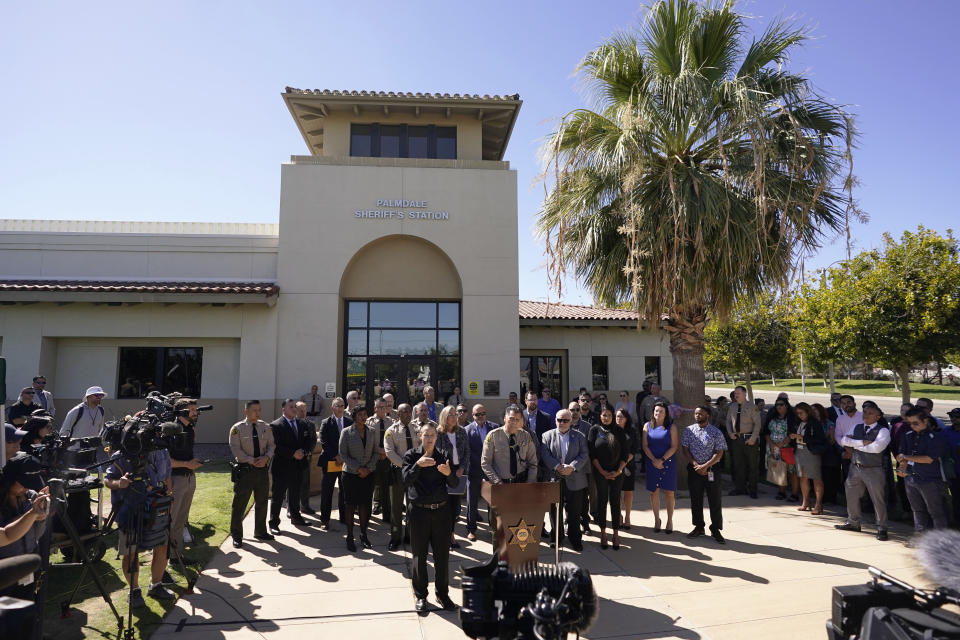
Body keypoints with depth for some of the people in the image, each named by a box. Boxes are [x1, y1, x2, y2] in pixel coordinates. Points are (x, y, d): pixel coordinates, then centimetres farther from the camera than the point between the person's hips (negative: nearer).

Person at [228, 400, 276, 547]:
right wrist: (252, 461, -17)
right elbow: (236, 449, -11)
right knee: (239, 504, 1)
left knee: (262, 503, 15)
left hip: (262, 469, 5)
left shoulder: (266, 427, 5)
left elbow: (271, 445, 6)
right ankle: (236, 535, 16)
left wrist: (266, 457, -13)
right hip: (245, 470, -4)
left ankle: (260, 532, 31)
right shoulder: (237, 428, -7)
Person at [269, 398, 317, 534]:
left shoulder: (302, 425, 9)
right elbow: (276, 446, -17)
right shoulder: (276, 426, -9)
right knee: (277, 496, 4)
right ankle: (274, 523, 13)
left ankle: (295, 516, 33)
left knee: (295, 495, 19)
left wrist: (303, 451, -15)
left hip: (297, 466, 5)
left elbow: (311, 441, 4)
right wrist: (293, 454, -21)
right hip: (282, 467, -5)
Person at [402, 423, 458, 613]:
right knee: (419, 555, 8)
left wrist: (449, 473, -21)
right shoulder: (411, 455, -2)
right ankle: (420, 595, 23)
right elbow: (406, 480, -16)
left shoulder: (443, 456, 5)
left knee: (443, 554, 8)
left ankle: (442, 593, 25)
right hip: (419, 510, -2)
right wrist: (418, 465, -33)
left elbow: (453, 484, 1)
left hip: (441, 510, 2)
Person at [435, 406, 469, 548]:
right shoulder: (438, 433, -6)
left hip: (460, 471, 4)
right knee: (447, 505, -2)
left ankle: (451, 534, 18)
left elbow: (467, 451, 8)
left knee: (456, 504, 5)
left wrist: (462, 468, -3)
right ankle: (447, 536, 11)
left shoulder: (462, 432, 6)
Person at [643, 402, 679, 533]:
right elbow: (645, 446, 1)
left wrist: (662, 460, -15)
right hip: (652, 463, 2)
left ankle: (669, 520, 14)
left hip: (668, 462, -2)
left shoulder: (671, 427, 0)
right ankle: (656, 519, 19)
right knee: (654, 492, 5)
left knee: (669, 492, 1)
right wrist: (654, 460, -11)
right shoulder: (647, 426, 5)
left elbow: (674, 447, -6)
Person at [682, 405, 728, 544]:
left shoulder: (716, 432, -4)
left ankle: (716, 530, 14)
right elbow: (685, 449, 2)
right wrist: (695, 464, -10)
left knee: (715, 501, 2)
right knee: (695, 500, 10)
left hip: (711, 470, -2)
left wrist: (705, 466, -16)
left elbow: (719, 453, -8)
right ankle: (699, 527, 24)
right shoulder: (689, 430, 3)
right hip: (694, 469, 2)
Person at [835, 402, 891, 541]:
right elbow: (843, 440, -5)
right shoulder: (857, 428, 8)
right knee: (851, 496, 16)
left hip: (873, 470, -6)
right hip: (855, 467, 6)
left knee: (878, 500, 3)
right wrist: (862, 442, -18)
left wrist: (855, 444, -14)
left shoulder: (883, 430, -10)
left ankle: (881, 529, 18)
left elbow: (877, 447, -25)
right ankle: (853, 523, 34)